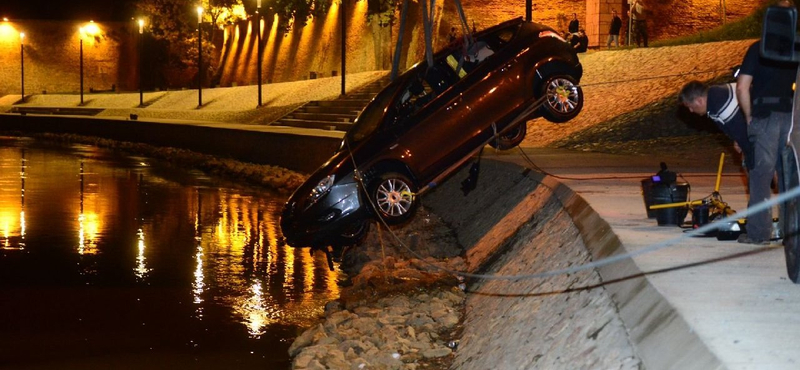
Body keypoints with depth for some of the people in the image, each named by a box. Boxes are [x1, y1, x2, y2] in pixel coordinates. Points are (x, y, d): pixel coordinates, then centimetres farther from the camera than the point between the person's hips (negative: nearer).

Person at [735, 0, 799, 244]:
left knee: (761, 172, 1)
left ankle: (759, 231, 1)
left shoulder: (758, 49, 0)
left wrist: (749, 117, 2)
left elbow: (742, 87, -7)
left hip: (766, 116, -3)